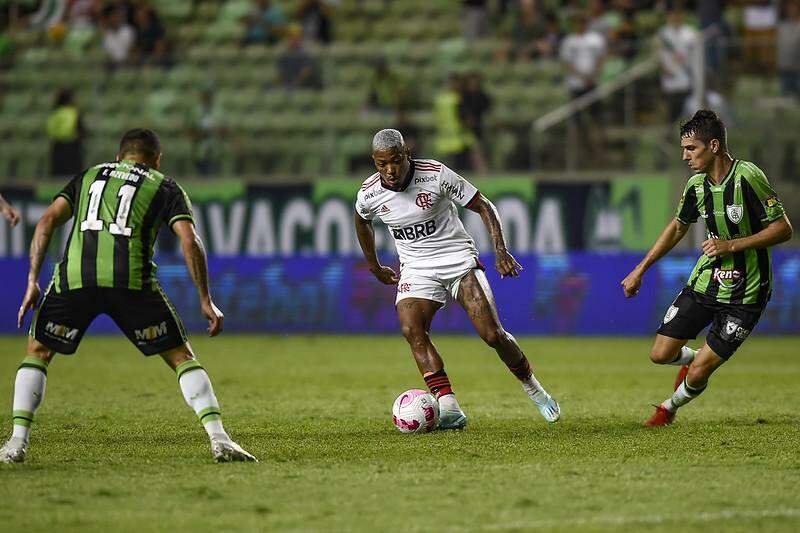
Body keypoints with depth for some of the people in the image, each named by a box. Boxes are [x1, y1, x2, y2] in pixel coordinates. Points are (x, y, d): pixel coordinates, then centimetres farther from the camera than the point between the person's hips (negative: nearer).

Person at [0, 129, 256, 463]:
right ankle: (218, 439, -1)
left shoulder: (88, 176, 29)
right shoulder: (166, 188, 22)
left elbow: (48, 221, 16)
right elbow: (190, 241, 7)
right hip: (132, 279, -1)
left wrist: (33, 282, 14)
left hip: (75, 276, 1)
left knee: (38, 352, 21)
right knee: (181, 356, 12)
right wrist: (205, 301, 10)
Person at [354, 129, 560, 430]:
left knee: (492, 334, -13)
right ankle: (449, 409, -31)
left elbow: (483, 206, -9)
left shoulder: (436, 175, -17)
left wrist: (501, 250, -18)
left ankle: (531, 387, 16)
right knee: (411, 329, -26)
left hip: (458, 259, -2)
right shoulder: (369, 194, -7)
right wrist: (374, 267, 23)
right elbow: (362, 222, 19)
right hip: (416, 268, 2)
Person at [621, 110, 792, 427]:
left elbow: (783, 229, -17)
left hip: (744, 296, -6)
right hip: (704, 282, 6)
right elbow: (678, 227, 19)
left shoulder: (747, 177, -19)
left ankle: (671, 407, 27)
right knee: (661, 354, 0)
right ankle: (691, 358, 34)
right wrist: (640, 270, 19)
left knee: (698, 373, -5)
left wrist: (732, 245, -23)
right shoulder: (696, 185, 1)